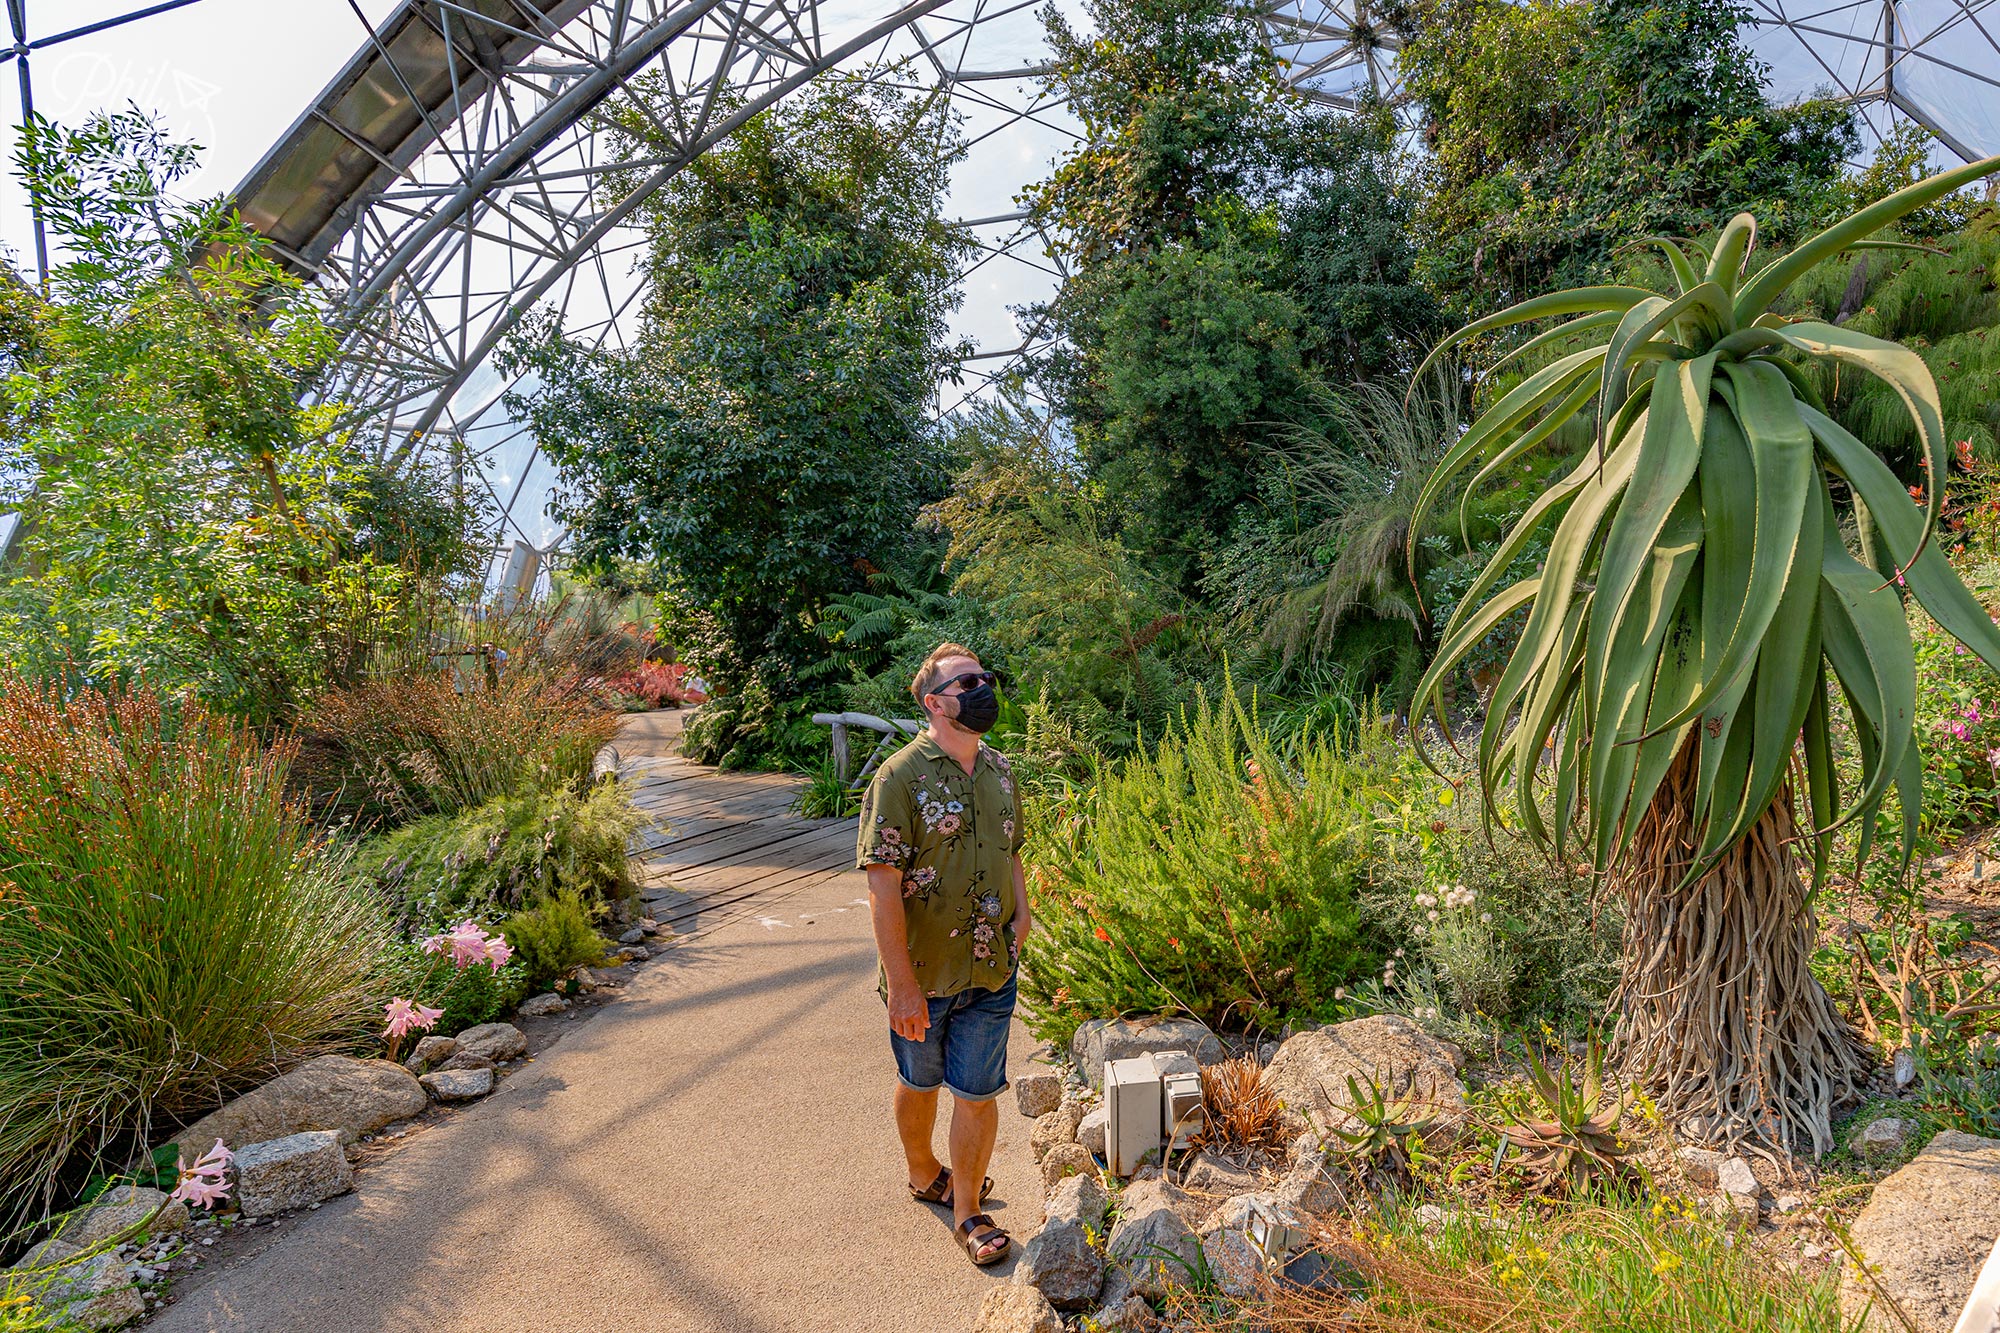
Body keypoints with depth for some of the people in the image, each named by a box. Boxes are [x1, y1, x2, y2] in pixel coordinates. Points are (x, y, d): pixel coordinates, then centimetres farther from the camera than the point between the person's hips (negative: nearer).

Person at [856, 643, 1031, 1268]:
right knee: (919, 1082, 19)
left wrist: (1021, 911, 0)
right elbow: (883, 889, -19)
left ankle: (967, 1208, 30)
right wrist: (902, 986, -21)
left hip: (991, 972, 4)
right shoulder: (901, 777, -16)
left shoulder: (998, 770, 3)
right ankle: (924, 1174, 46)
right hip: (922, 973, -4)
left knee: (978, 1094, 9)